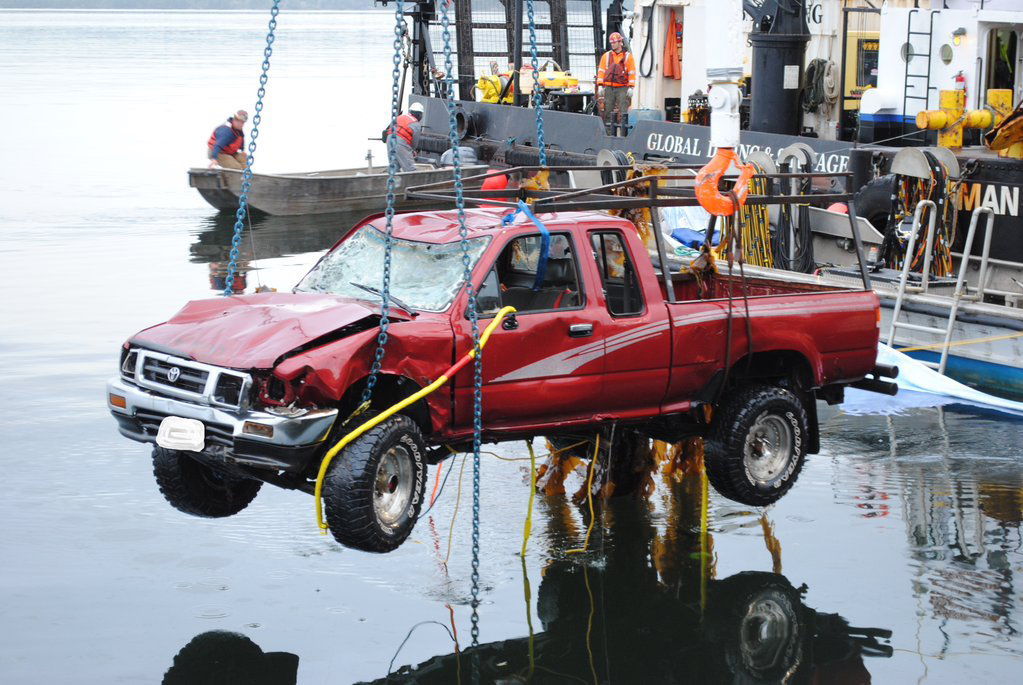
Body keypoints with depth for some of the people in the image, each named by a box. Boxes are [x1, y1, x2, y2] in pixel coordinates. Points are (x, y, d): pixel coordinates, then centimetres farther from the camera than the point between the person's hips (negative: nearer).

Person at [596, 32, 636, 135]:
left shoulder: (628, 56, 6)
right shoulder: (606, 56, 13)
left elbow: (632, 73, 3)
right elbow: (601, 71, 12)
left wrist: (630, 87, -5)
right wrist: (600, 86, 3)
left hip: (622, 89, -3)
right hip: (609, 88, 3)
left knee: (623, 112, -9)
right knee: (608, 112, 2)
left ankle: (623, 134, -9)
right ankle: (609, 134, 8)